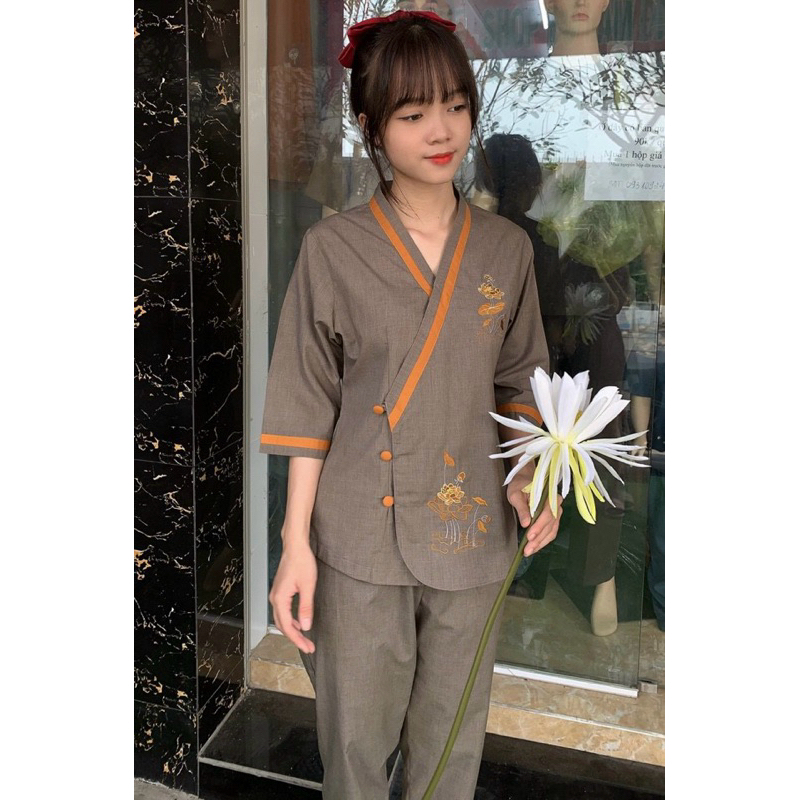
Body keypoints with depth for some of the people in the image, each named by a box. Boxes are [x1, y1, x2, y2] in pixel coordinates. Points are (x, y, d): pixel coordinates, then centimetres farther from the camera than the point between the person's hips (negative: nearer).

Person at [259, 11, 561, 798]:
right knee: (356, 737, 14)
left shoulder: (505, 248, 1)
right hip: (360, 536, -2)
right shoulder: (333, 247, -7)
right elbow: (308, 405, -5)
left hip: (471, 531, 3)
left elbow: (519, 380, 10)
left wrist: (529, 476, -7)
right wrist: (296, 544, -7)